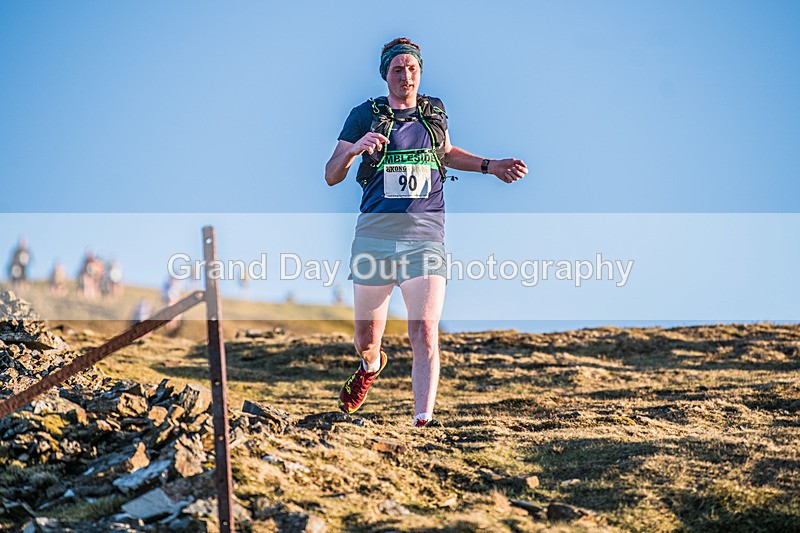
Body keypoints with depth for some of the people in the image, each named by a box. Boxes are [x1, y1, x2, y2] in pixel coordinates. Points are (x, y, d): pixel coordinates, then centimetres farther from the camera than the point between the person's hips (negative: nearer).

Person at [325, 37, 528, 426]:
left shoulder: (434, 111, 13)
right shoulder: (366, 115, 4)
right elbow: (331, 176, 1)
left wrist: (490, 166, 22)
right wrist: (353, 149, -19)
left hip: (425, 236, 1)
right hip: (374, 236, 0)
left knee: (424, 333, -16)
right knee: (366, 338, 10)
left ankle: (423, 421, -16)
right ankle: (371, 366, 45)